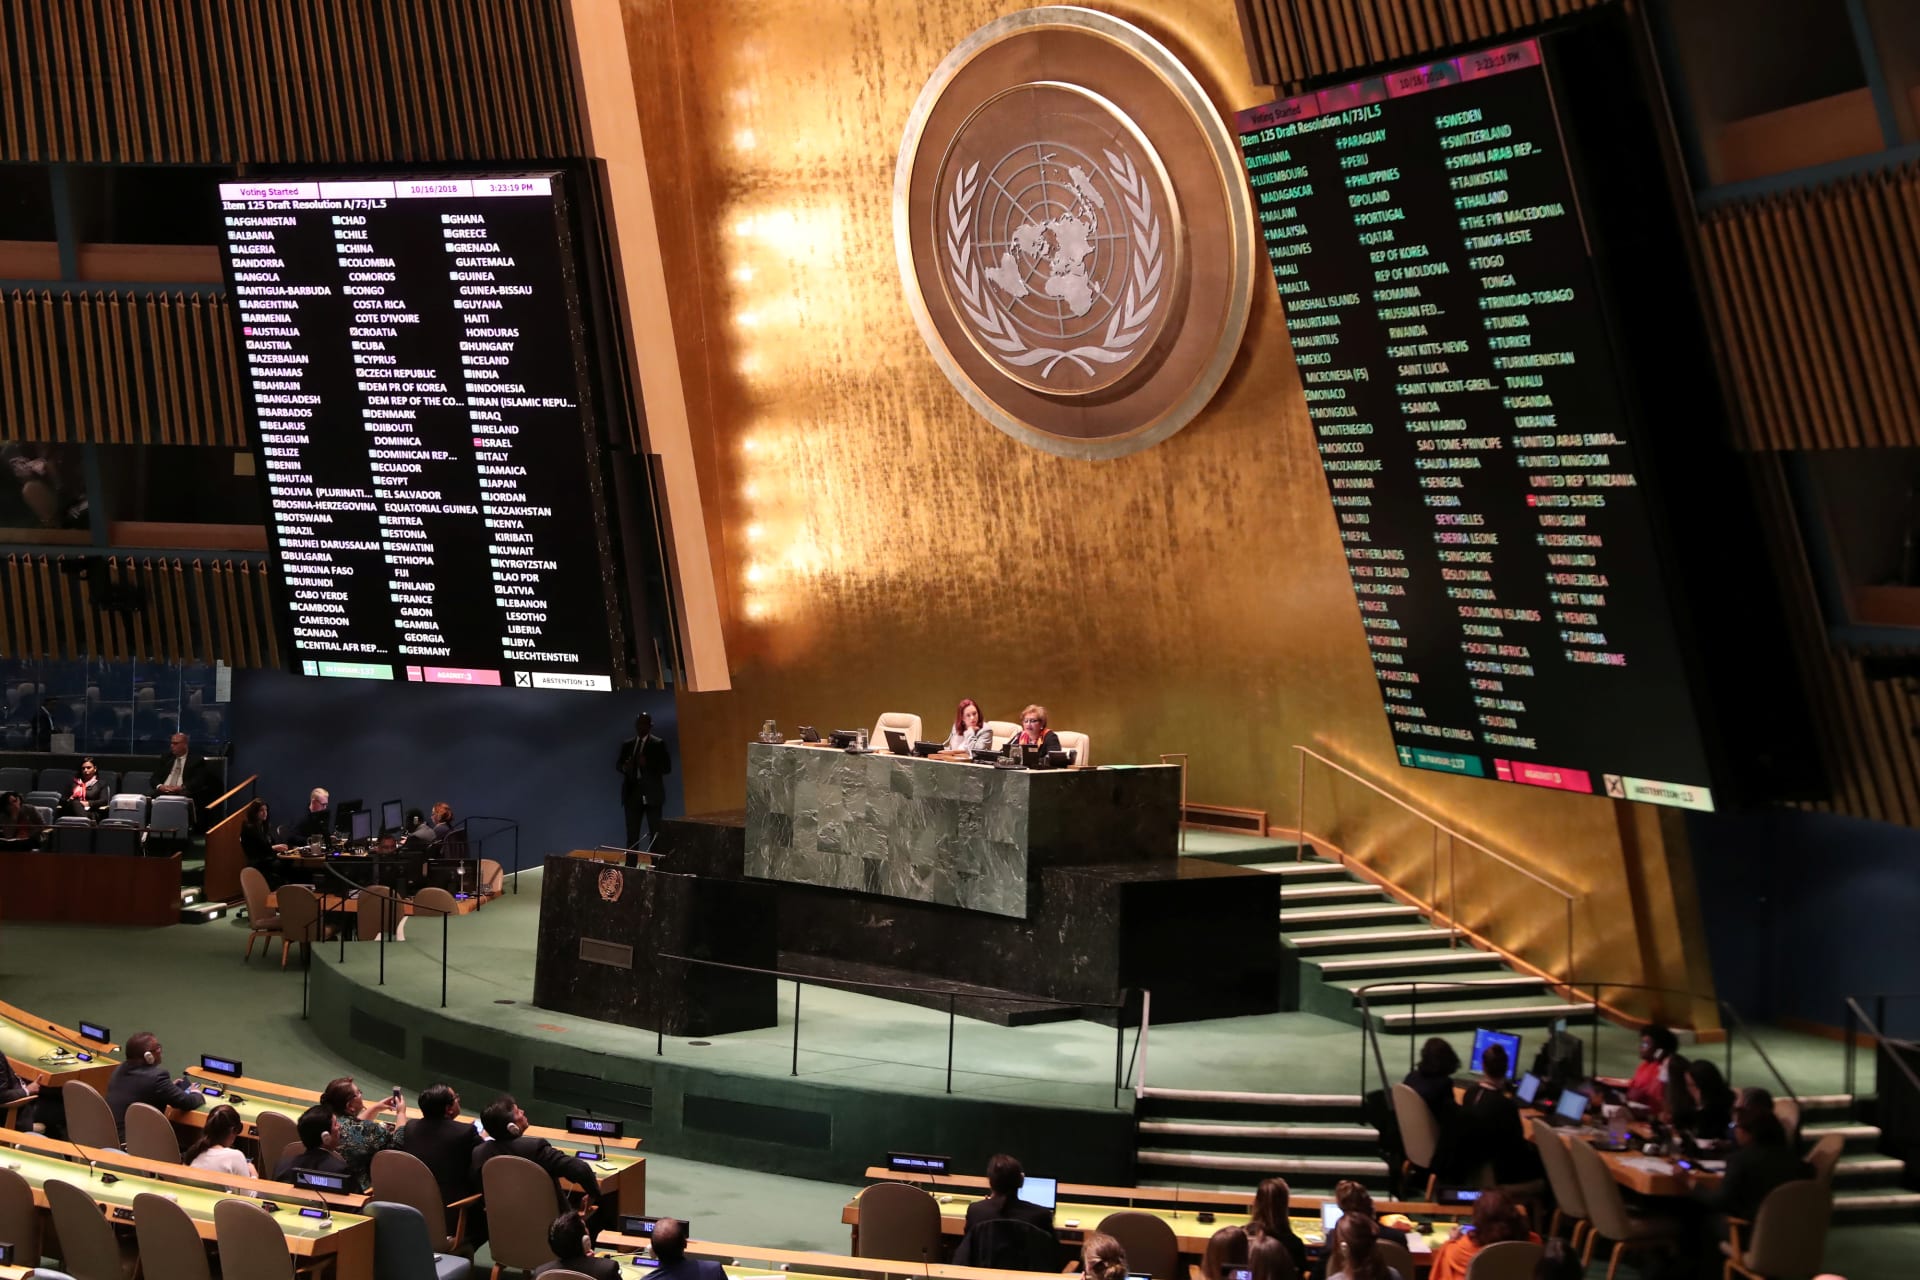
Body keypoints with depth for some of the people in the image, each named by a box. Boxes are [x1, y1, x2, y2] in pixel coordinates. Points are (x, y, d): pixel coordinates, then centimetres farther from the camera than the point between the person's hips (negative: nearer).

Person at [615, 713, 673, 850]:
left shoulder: (658, 744, 0)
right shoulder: (627, 745, 12)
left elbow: (667, 767, -6)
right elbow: (618, 764, 15)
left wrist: (647, 763, -20)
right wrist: (624, 767, -9)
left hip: (652, 794, -4)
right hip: (632, 794, 4)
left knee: (655, 833, -3)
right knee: (632, 833, 4)